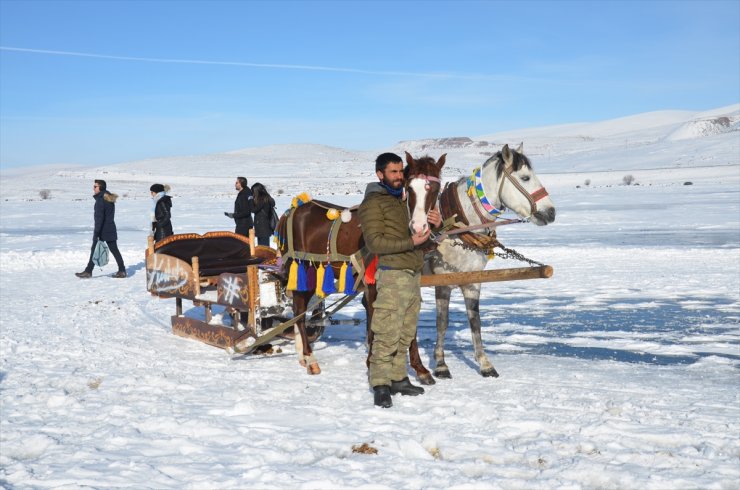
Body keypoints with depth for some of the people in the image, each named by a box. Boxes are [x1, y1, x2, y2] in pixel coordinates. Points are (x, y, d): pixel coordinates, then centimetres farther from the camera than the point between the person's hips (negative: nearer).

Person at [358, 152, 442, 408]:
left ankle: (398, 379, 23)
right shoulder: (373, 203, -7)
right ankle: (380, 385, -3)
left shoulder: (403, 199, 20)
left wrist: (435, 224, 4)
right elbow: (374, 242, -16)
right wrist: (411, 242, -22)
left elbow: (420, 235, 25)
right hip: (393, 275, -9)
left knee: (405, 334, 13)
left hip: (413, 273, 9)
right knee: (387, 334, -10)